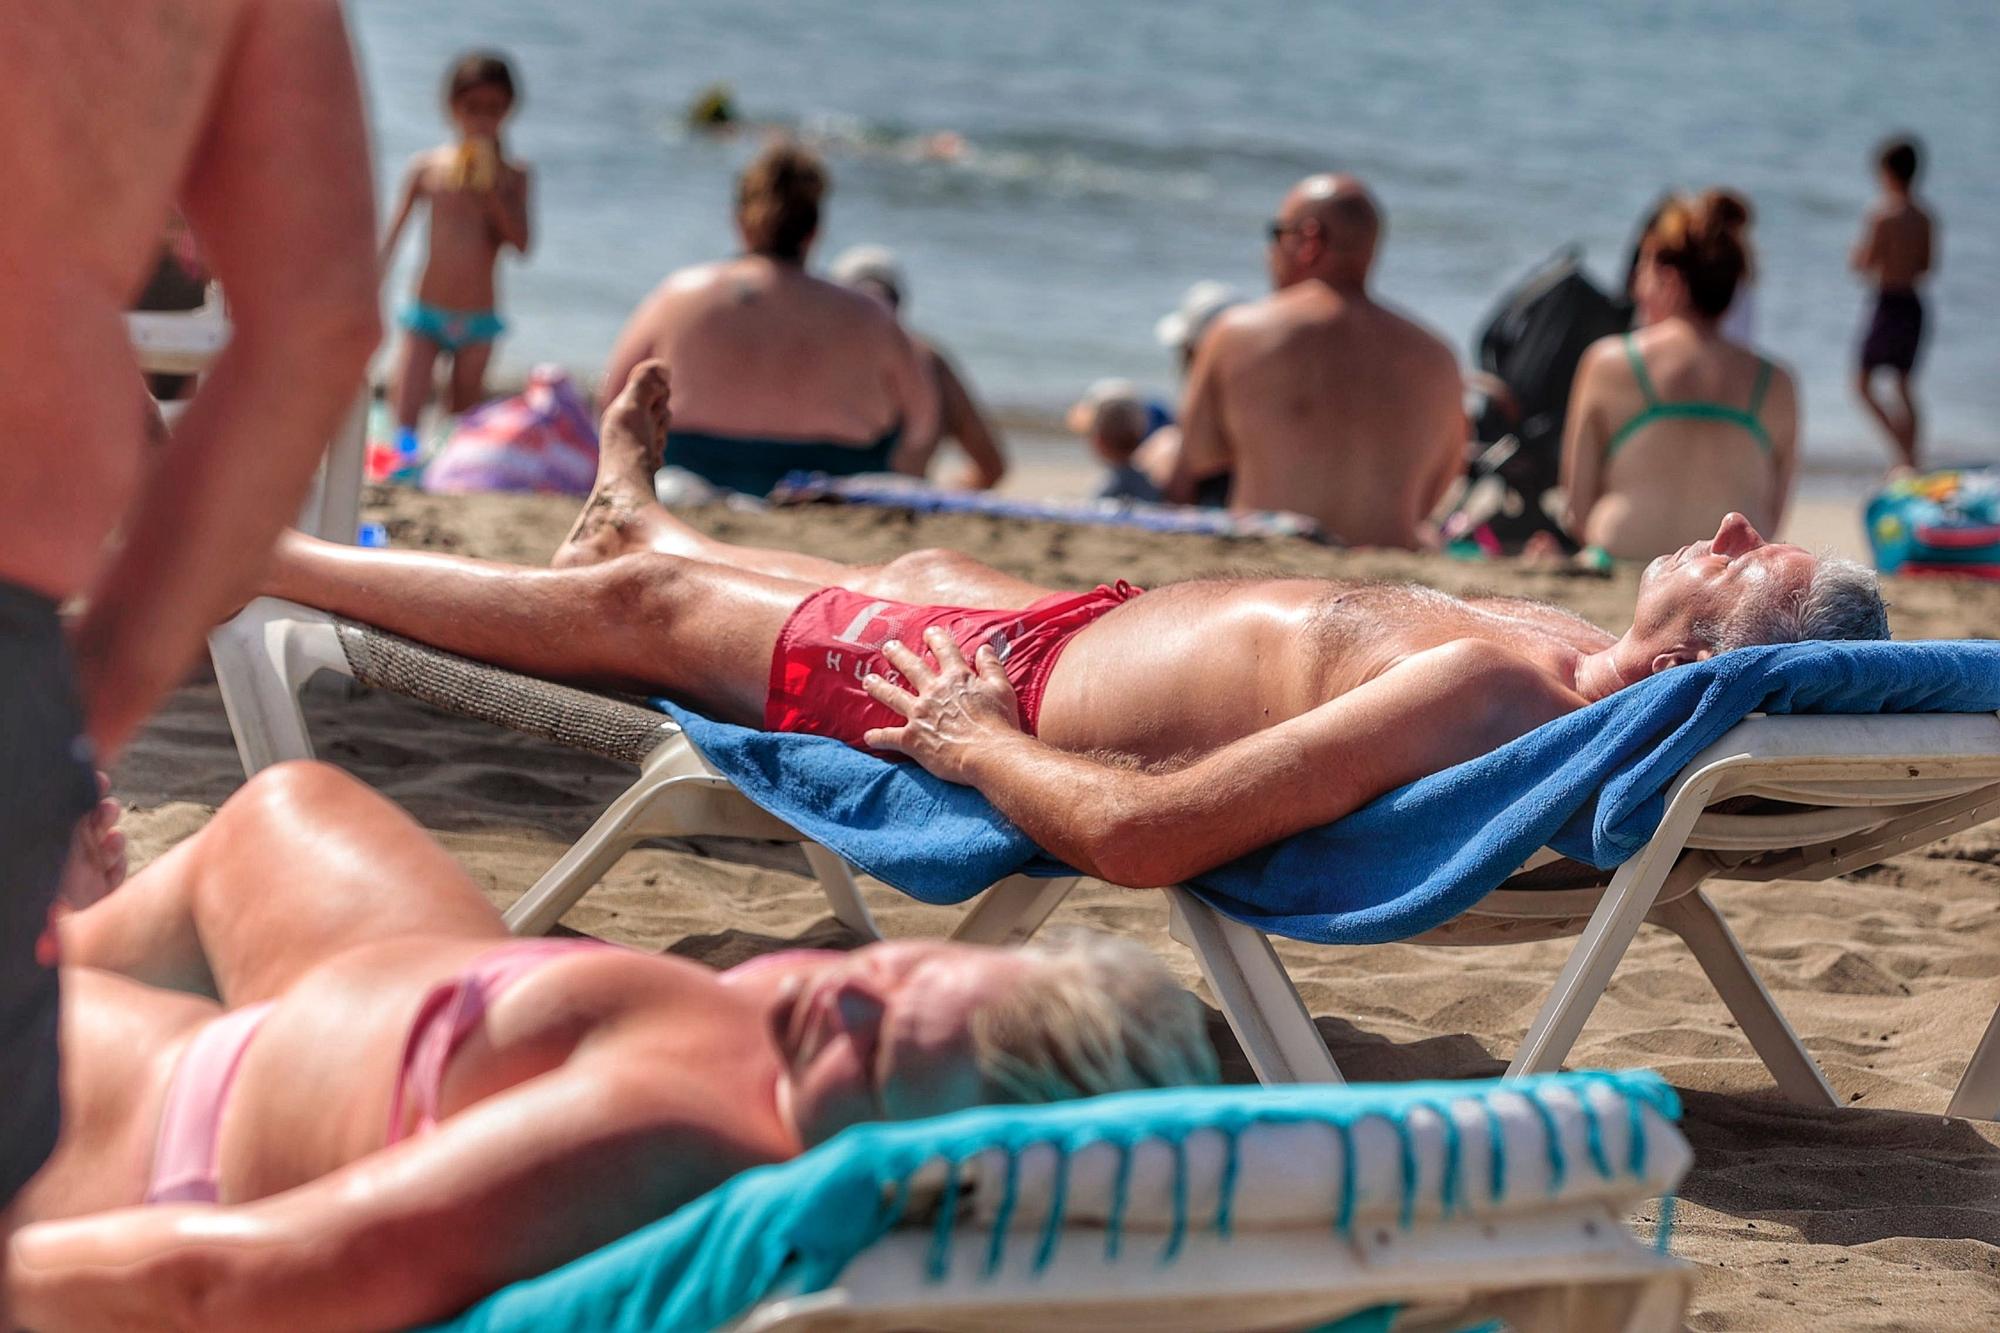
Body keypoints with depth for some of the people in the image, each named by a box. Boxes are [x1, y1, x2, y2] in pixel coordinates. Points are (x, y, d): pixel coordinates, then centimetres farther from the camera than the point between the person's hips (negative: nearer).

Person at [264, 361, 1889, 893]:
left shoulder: (1479, 686, -43)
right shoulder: (1560, 643, -19)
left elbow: (1130, 834, -45)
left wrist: (962, 740, -26)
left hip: (1023, 683, -7)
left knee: (632, 604, 15)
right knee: (926, 558, 37)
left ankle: (250, 555, 41)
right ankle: (631, 514, 70)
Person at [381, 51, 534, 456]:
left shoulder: (512, 176, 1)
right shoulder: (428, 166, -1)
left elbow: (522, 243, -9)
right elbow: (393, 236, 3)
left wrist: (491, 193, -19)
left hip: (478, 317, 1)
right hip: (426, 314, -1)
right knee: (406, 418, -11)